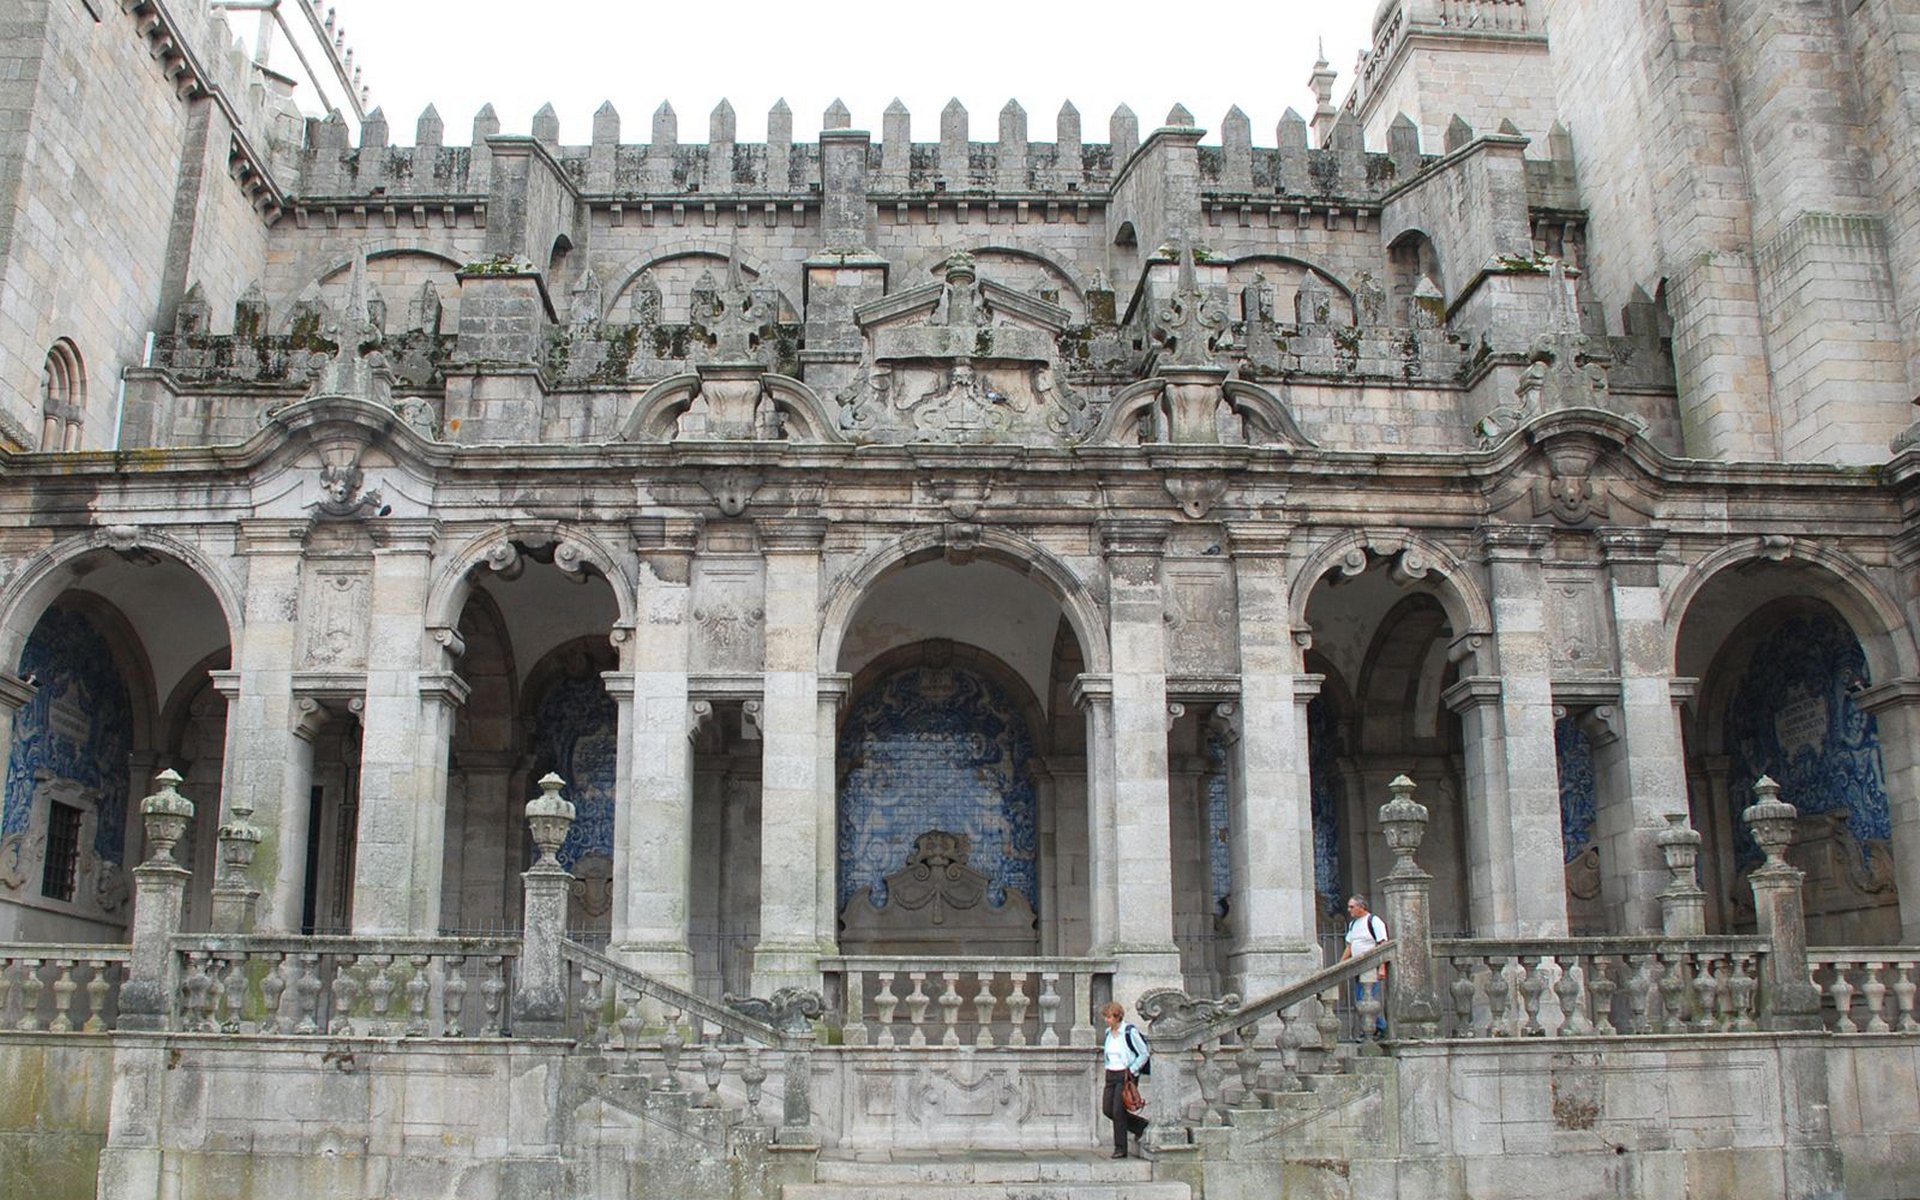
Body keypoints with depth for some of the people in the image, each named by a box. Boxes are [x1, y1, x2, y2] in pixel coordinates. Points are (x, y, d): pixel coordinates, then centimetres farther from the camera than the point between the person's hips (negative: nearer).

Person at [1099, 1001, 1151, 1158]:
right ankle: (1141, 1126, 23)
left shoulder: (1130, 1032, -12)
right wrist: (1103, 1052, 6)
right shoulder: (1109, 1033, 10)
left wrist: (1131, 1071, -12)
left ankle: (1120, 1148, 3)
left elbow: (1144, 1054, -8)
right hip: (1111, 1075, 8)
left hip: (1126, 1075, -8)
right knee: (1107, 1109, 4)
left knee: (1118, 1111, -9)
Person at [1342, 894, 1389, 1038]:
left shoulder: (1374, 921, -7)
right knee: (1359, 1003, 8)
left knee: (1372, 1001, -10)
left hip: (1371, 970, -8)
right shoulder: (1352, 924, 16)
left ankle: (1379, 1028, -5)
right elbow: (1349, 947, 22)